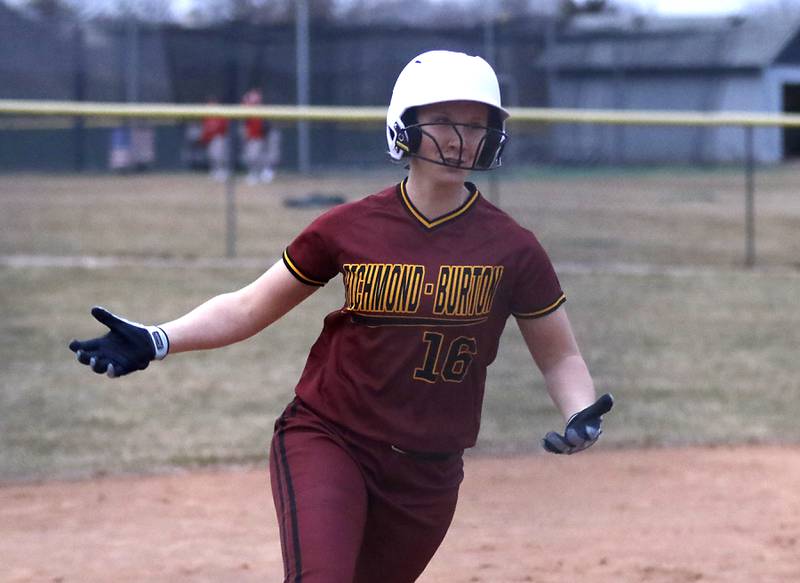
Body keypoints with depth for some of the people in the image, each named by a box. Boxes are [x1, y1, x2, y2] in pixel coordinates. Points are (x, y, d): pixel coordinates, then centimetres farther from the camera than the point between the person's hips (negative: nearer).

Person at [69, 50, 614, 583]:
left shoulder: (513, 249, -3)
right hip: (326, 441, -1)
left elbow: (560, 356, 6)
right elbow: (249, 307, 5)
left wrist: (582, 416, -16)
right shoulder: (348, 228, -3)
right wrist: (154, 342, -8)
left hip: (428, 474, 2)